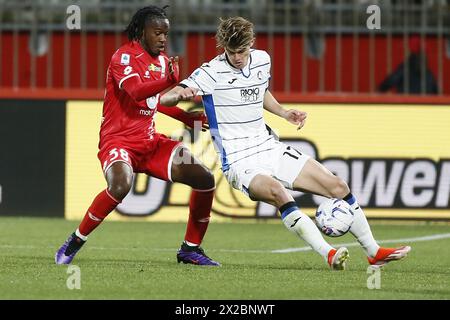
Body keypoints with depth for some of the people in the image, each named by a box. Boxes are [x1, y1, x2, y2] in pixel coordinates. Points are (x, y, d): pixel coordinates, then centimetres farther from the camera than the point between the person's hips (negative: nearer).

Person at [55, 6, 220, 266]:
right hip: (119, 140, -8)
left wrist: (193, 118, 17)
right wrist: (170, 80, -43)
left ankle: (191, 249, 11)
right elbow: (136, 91, -30)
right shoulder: (124, 57, -11)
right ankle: (75, 243, -16)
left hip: (150, 142, 8)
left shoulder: (162, 60, 13)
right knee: (121, 186, -37)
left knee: (205, 179, -4)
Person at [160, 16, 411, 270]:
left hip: (270, 149, 7)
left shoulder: (262, 60, 6)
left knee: (337, 186, 0)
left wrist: (284, 113, 12)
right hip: (240, 163, -7)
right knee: (277, 191, -38)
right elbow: (164, 99, -20)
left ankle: (374, 251, 14)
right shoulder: (211, 73, -13)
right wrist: (180, 94, -43)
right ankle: (329, 254, -43)